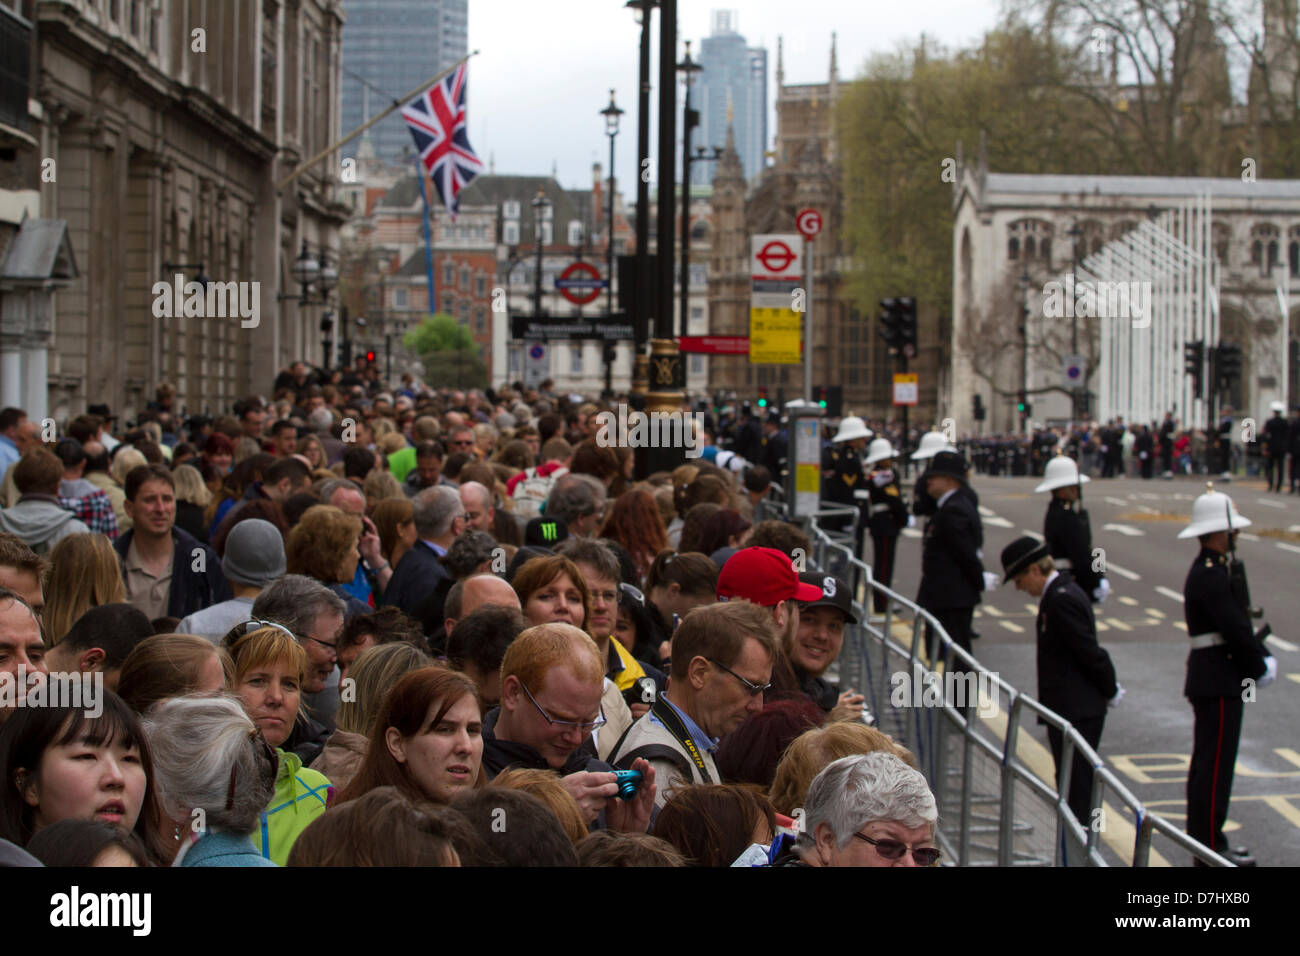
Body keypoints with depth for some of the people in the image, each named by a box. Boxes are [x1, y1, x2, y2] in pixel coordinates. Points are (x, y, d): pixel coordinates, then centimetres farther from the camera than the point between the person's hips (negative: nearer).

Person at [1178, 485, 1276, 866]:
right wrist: (1260, 668, -8)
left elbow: (1240, 625, 13)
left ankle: (1204, 838, 23)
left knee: (1209, 763, 15)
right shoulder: (1211, 577, -19)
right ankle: (1210, 847, -1)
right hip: (1219, 682, -11)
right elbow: (1236, 631, -21)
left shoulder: (1212, 570, 14)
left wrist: (1259, 658, 1)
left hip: (1218, 680, 11)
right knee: (1215, 763, -5)